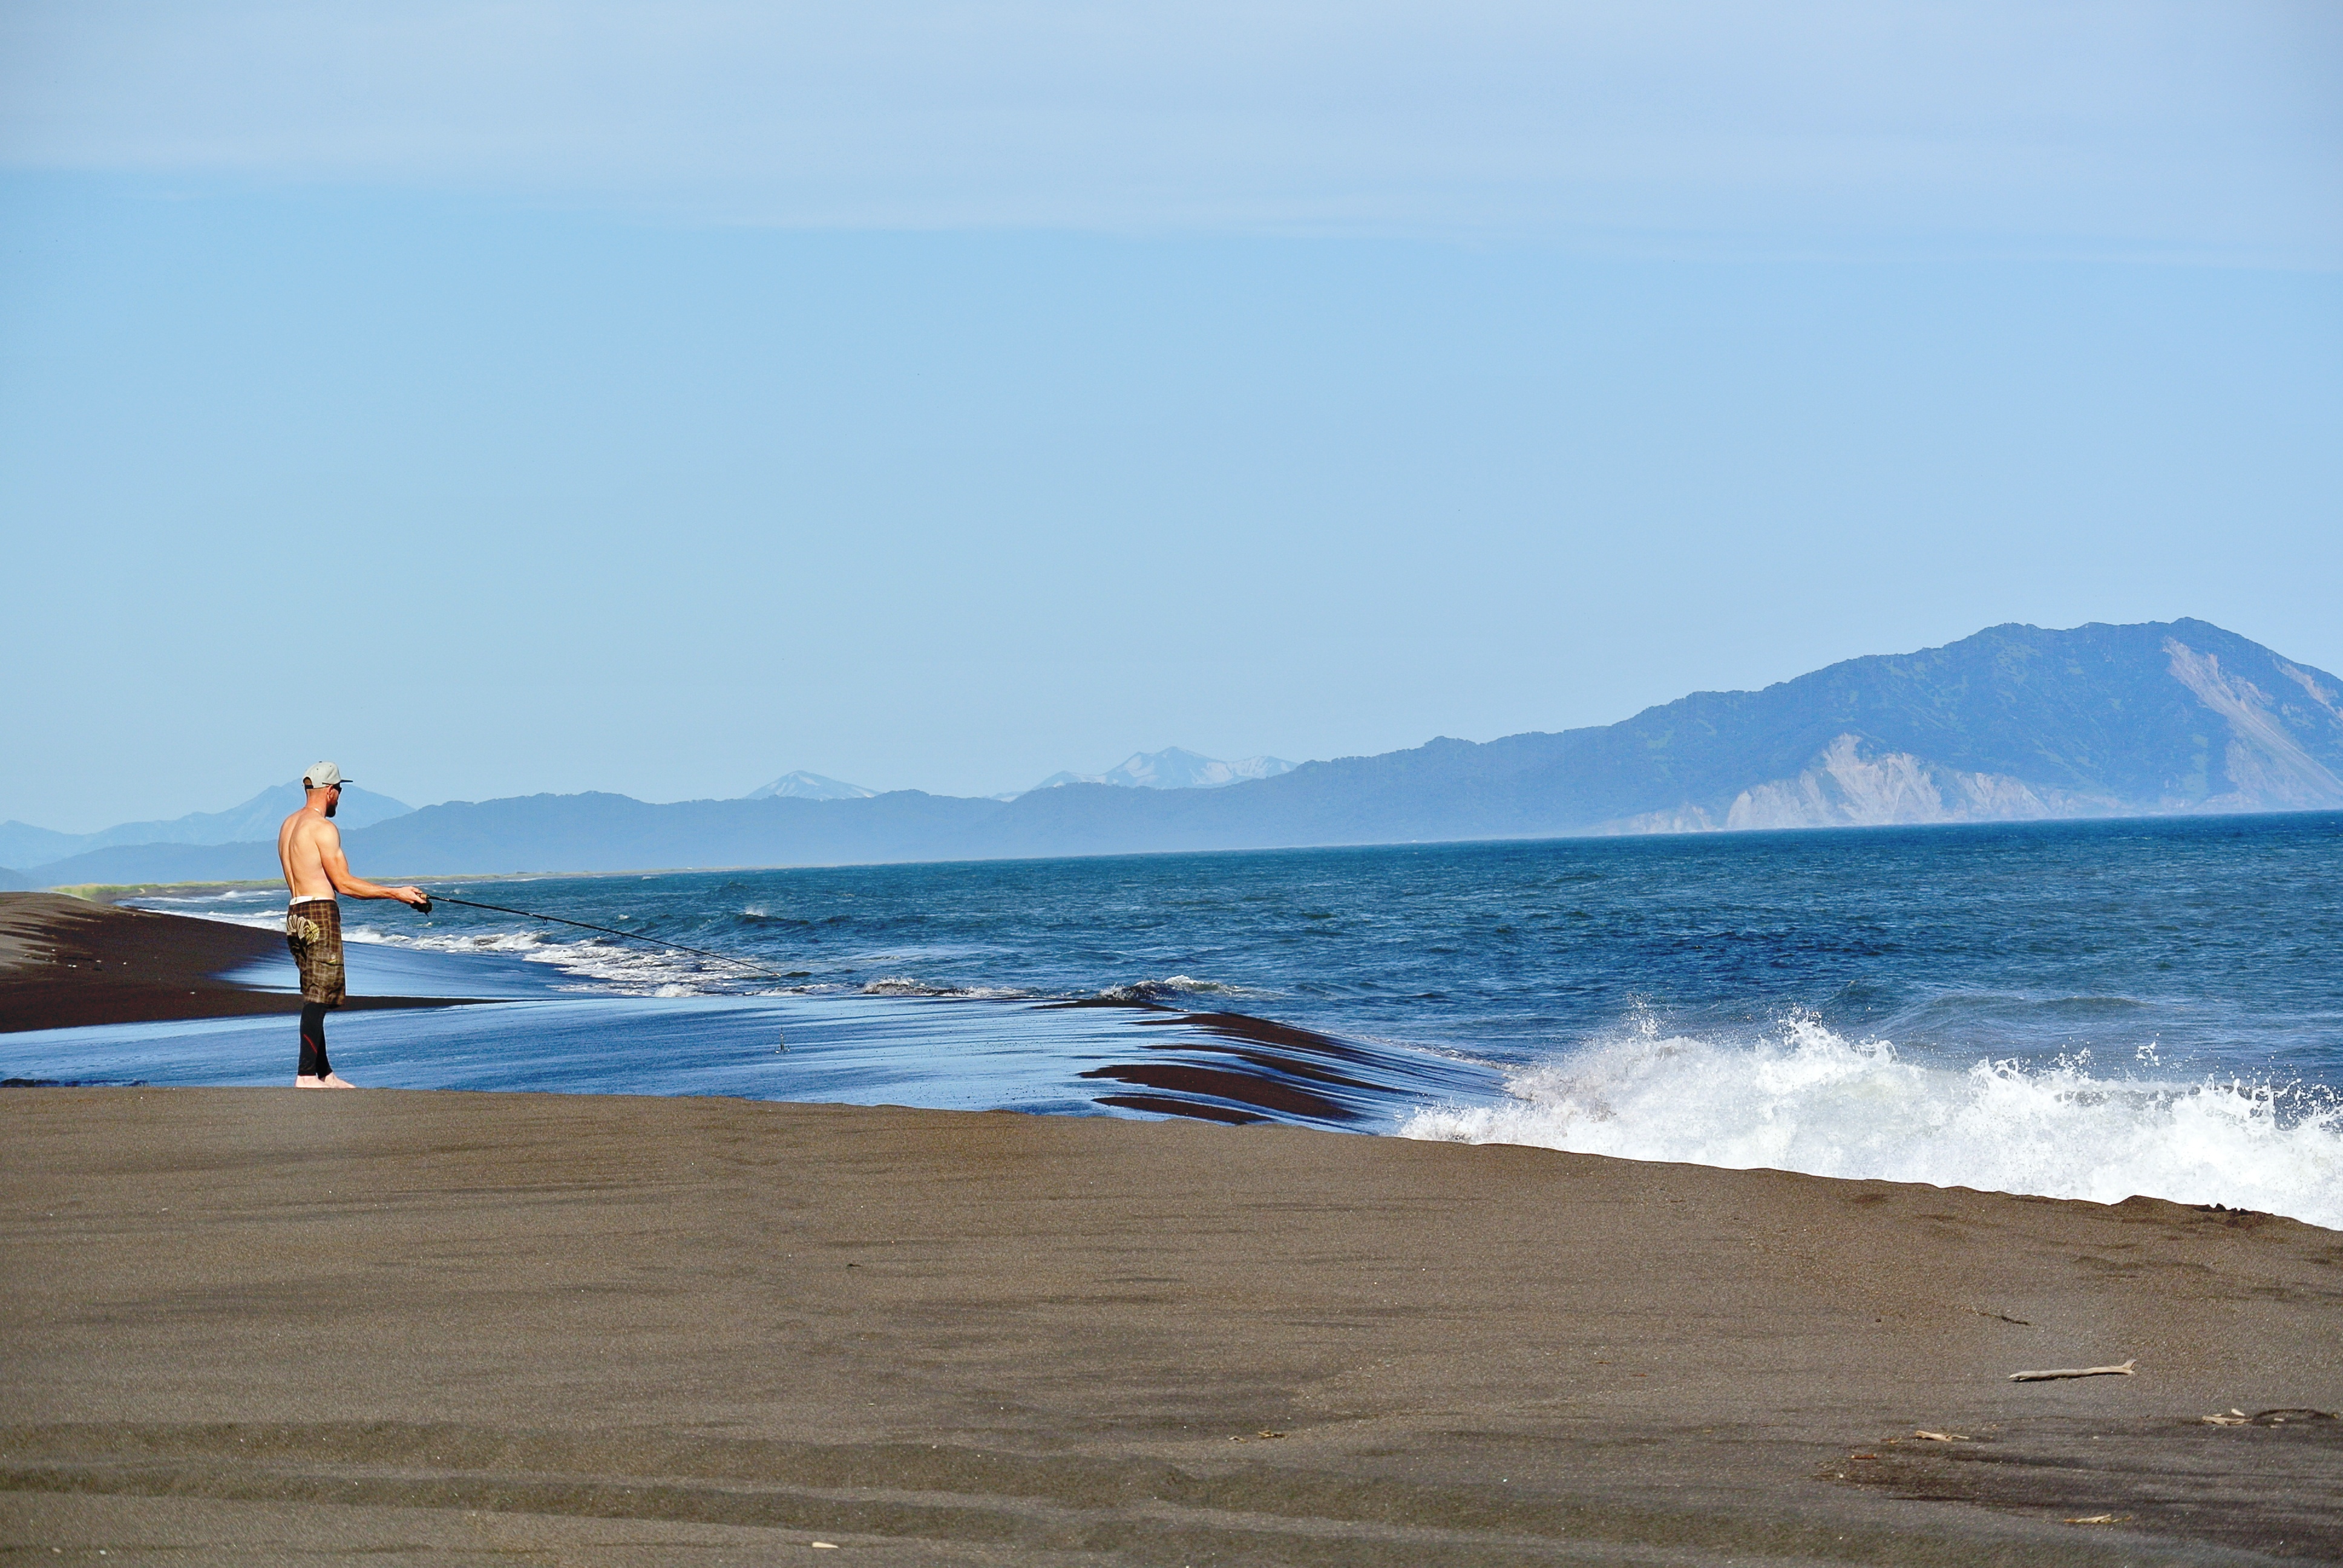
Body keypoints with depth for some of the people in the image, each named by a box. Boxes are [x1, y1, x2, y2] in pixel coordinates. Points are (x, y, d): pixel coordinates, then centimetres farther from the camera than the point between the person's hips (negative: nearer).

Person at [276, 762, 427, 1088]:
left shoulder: (289, 825, 17)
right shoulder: (322, 827, -11)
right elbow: (343, 883, -11)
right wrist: (397, 894, -8)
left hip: (295, 914, 9)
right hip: (320, 914, -9)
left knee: (314, 998, 13)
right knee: (318, 997, -10)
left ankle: (324, 1074, 18)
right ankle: (306, 1077, -15)